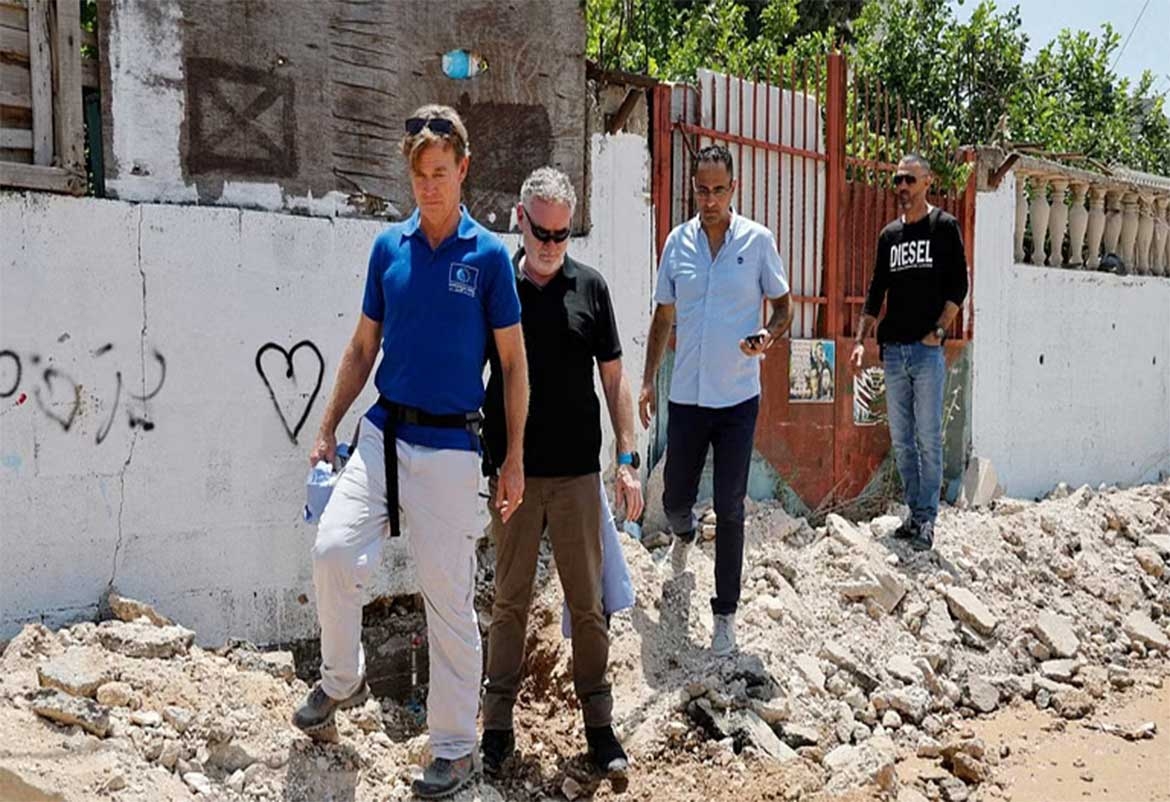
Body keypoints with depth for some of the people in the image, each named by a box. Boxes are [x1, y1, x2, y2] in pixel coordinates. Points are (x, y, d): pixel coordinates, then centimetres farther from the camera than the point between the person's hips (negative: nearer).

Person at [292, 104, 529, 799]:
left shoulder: (488, 255, -3)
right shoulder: (389, 247, 7)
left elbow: (513, 363, -1)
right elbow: (364, 348, 14)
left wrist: (515, 458, -4)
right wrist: (329, 429, 11)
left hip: (449, 444, -3)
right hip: (382, 433, 4)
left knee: (449, 599, 3)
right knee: (334, 549, -13)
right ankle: (343, 680, 16)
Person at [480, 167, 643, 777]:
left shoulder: (589, 287, 4)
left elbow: (613, 378, 7)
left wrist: (627, 459, 1)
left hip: (578, 473, 1)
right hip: (513, 472, 0)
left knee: (587, 600, 7)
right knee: (510, 600, 7)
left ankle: (598, 721, 20)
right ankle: (498, 723, 18)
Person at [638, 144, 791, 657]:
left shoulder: (758, 241, -3)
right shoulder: (677, 242, 4)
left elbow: (783, 307, 4)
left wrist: (769, 337, -18)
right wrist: (647, 380, 9)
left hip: (738, 398, -2)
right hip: (686, 396, 3)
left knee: (730, 509, 1)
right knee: (675, 497, 12)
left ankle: (725, 614, 15)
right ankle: (684, 534, 50)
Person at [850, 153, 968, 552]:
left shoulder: (944, 227, 3)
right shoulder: (889, 235, 16)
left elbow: (959, 286, -1)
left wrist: (939, 330, -11)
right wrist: (861, 339, 10)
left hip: (927, 350, -5)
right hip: (893, 350, 5)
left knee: (928, 438, -4)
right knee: (901, 440, 7)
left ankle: (927, 518, 2)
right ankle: (915, 512, 15)